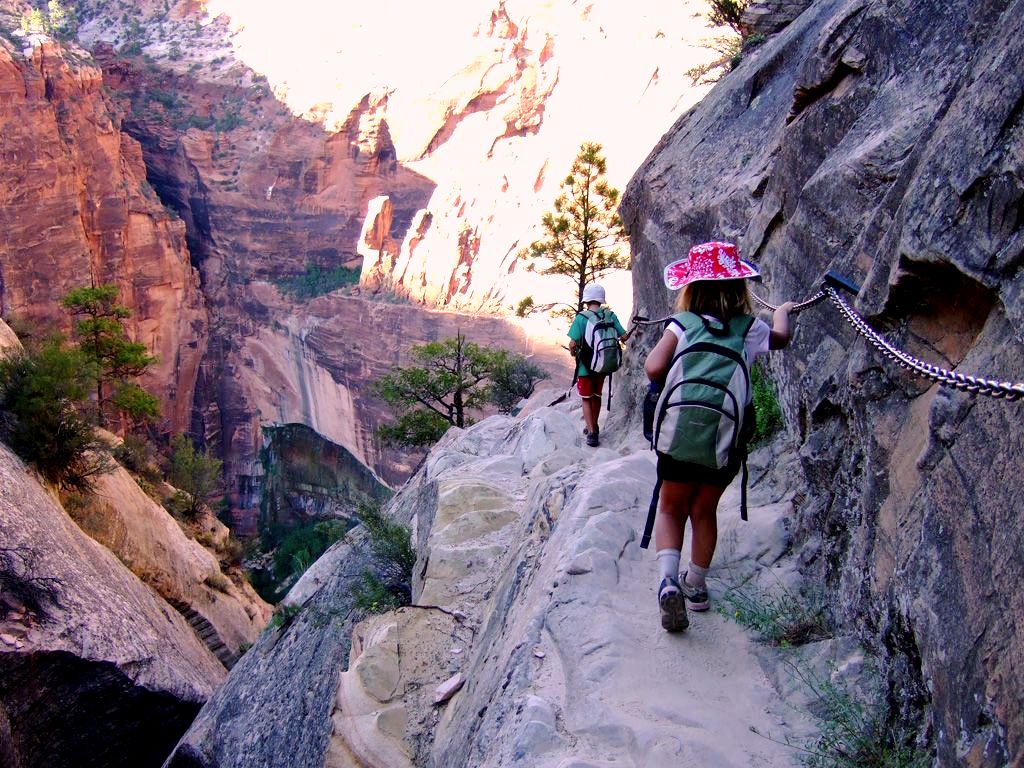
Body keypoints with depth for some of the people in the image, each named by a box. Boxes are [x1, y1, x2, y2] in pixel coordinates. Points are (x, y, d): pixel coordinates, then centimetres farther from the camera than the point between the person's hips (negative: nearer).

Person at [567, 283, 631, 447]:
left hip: (585, 366, -4)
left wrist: (573, 352, 1)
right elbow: (624, 337, -5)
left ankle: (591, 433, -2)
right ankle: (593, 427, 37)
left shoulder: (581, 317, -16)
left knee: (586, 398, 8)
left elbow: (573, 343, -21)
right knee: (597, 395, 22)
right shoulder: (610, 315, -6)